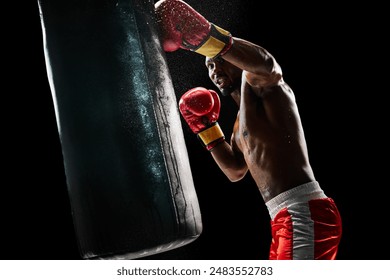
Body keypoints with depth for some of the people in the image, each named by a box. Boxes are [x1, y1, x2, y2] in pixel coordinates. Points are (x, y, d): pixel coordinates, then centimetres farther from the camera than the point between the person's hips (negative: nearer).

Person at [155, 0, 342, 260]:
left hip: (305, 214, -11)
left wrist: (203, 35, -41)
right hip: (288, 219, 11)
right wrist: (206, 127, 21)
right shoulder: (242, 121, 24)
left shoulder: (263, 85, -4)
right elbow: (236, 170, 29)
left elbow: (264, 62, -30)